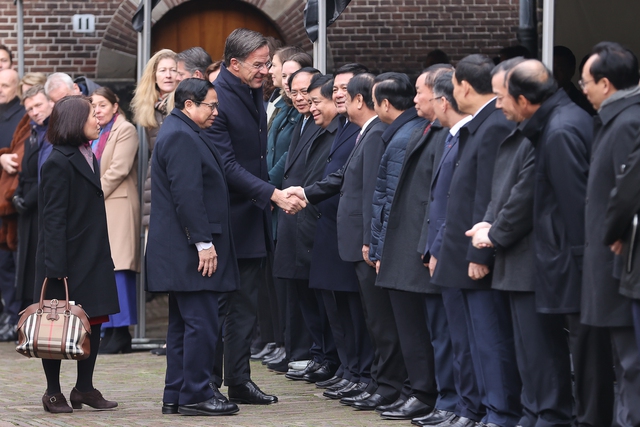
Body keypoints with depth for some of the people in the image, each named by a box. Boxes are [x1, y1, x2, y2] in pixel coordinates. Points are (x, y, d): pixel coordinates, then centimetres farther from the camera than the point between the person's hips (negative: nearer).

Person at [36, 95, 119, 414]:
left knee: (93, 322, 8)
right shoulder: (58, 163, -13)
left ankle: (85, 388, 16)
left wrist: (103, 257, 17)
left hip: (92, 258, 9)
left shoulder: (88, 158, 14)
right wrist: (56, 266, -20)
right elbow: (53, 219, -16)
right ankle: (53, 392, 8)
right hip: (67, 261, -8)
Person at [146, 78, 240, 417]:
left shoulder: (181, 134, 19)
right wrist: (203, 242, -22)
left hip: (179, 252, 11)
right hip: (190, 252, -11)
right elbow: (186, 194, -22)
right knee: (201, 322, -9)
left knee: (183, 324, 13)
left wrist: (205, 240, 22)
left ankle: (176, 395, 16)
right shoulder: (182, 138, -15)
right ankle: (194, 395, -6)